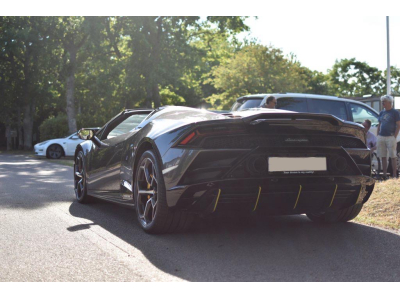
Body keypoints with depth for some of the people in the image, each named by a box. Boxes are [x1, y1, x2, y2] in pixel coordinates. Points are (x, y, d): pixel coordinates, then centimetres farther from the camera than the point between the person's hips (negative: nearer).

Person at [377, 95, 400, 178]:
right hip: (381, 137, 6)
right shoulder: (381, 113, 16)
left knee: (393, 156, -3)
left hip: (390, 137, -6)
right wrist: (378, 136, 11)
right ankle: (384, 174, 13)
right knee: (383, 157, 7)